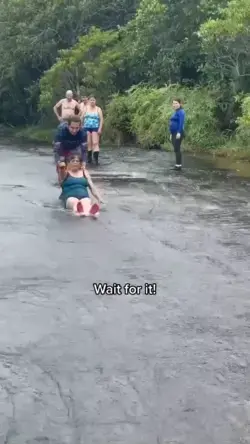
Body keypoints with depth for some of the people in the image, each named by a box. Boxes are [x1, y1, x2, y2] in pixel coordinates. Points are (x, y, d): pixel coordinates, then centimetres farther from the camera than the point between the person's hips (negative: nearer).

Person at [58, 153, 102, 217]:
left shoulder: (84, 172, 22)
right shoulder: (65, 172, 12)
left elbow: (92, 186, 18)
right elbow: (61, 176, -12)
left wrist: (99, 199, 7)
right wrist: (61, 169, -35)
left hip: (83, 195, 2)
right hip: (70, 196, -2)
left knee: (87, 203, -38)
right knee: (74, 202, -41)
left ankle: (91, 211, -72)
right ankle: (78, 210, -75)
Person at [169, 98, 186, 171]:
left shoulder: (181, 112, -9)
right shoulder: (175, 112, 20)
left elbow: (181, 123, -18)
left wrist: (179, 132, -25)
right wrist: (171, 134, 20)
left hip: (178, 133, -10)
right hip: (174, 134, 10)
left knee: (177, 149, -11)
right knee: (176, 149, 9)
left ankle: (179, 165, -9)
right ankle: (177, 165, 12)